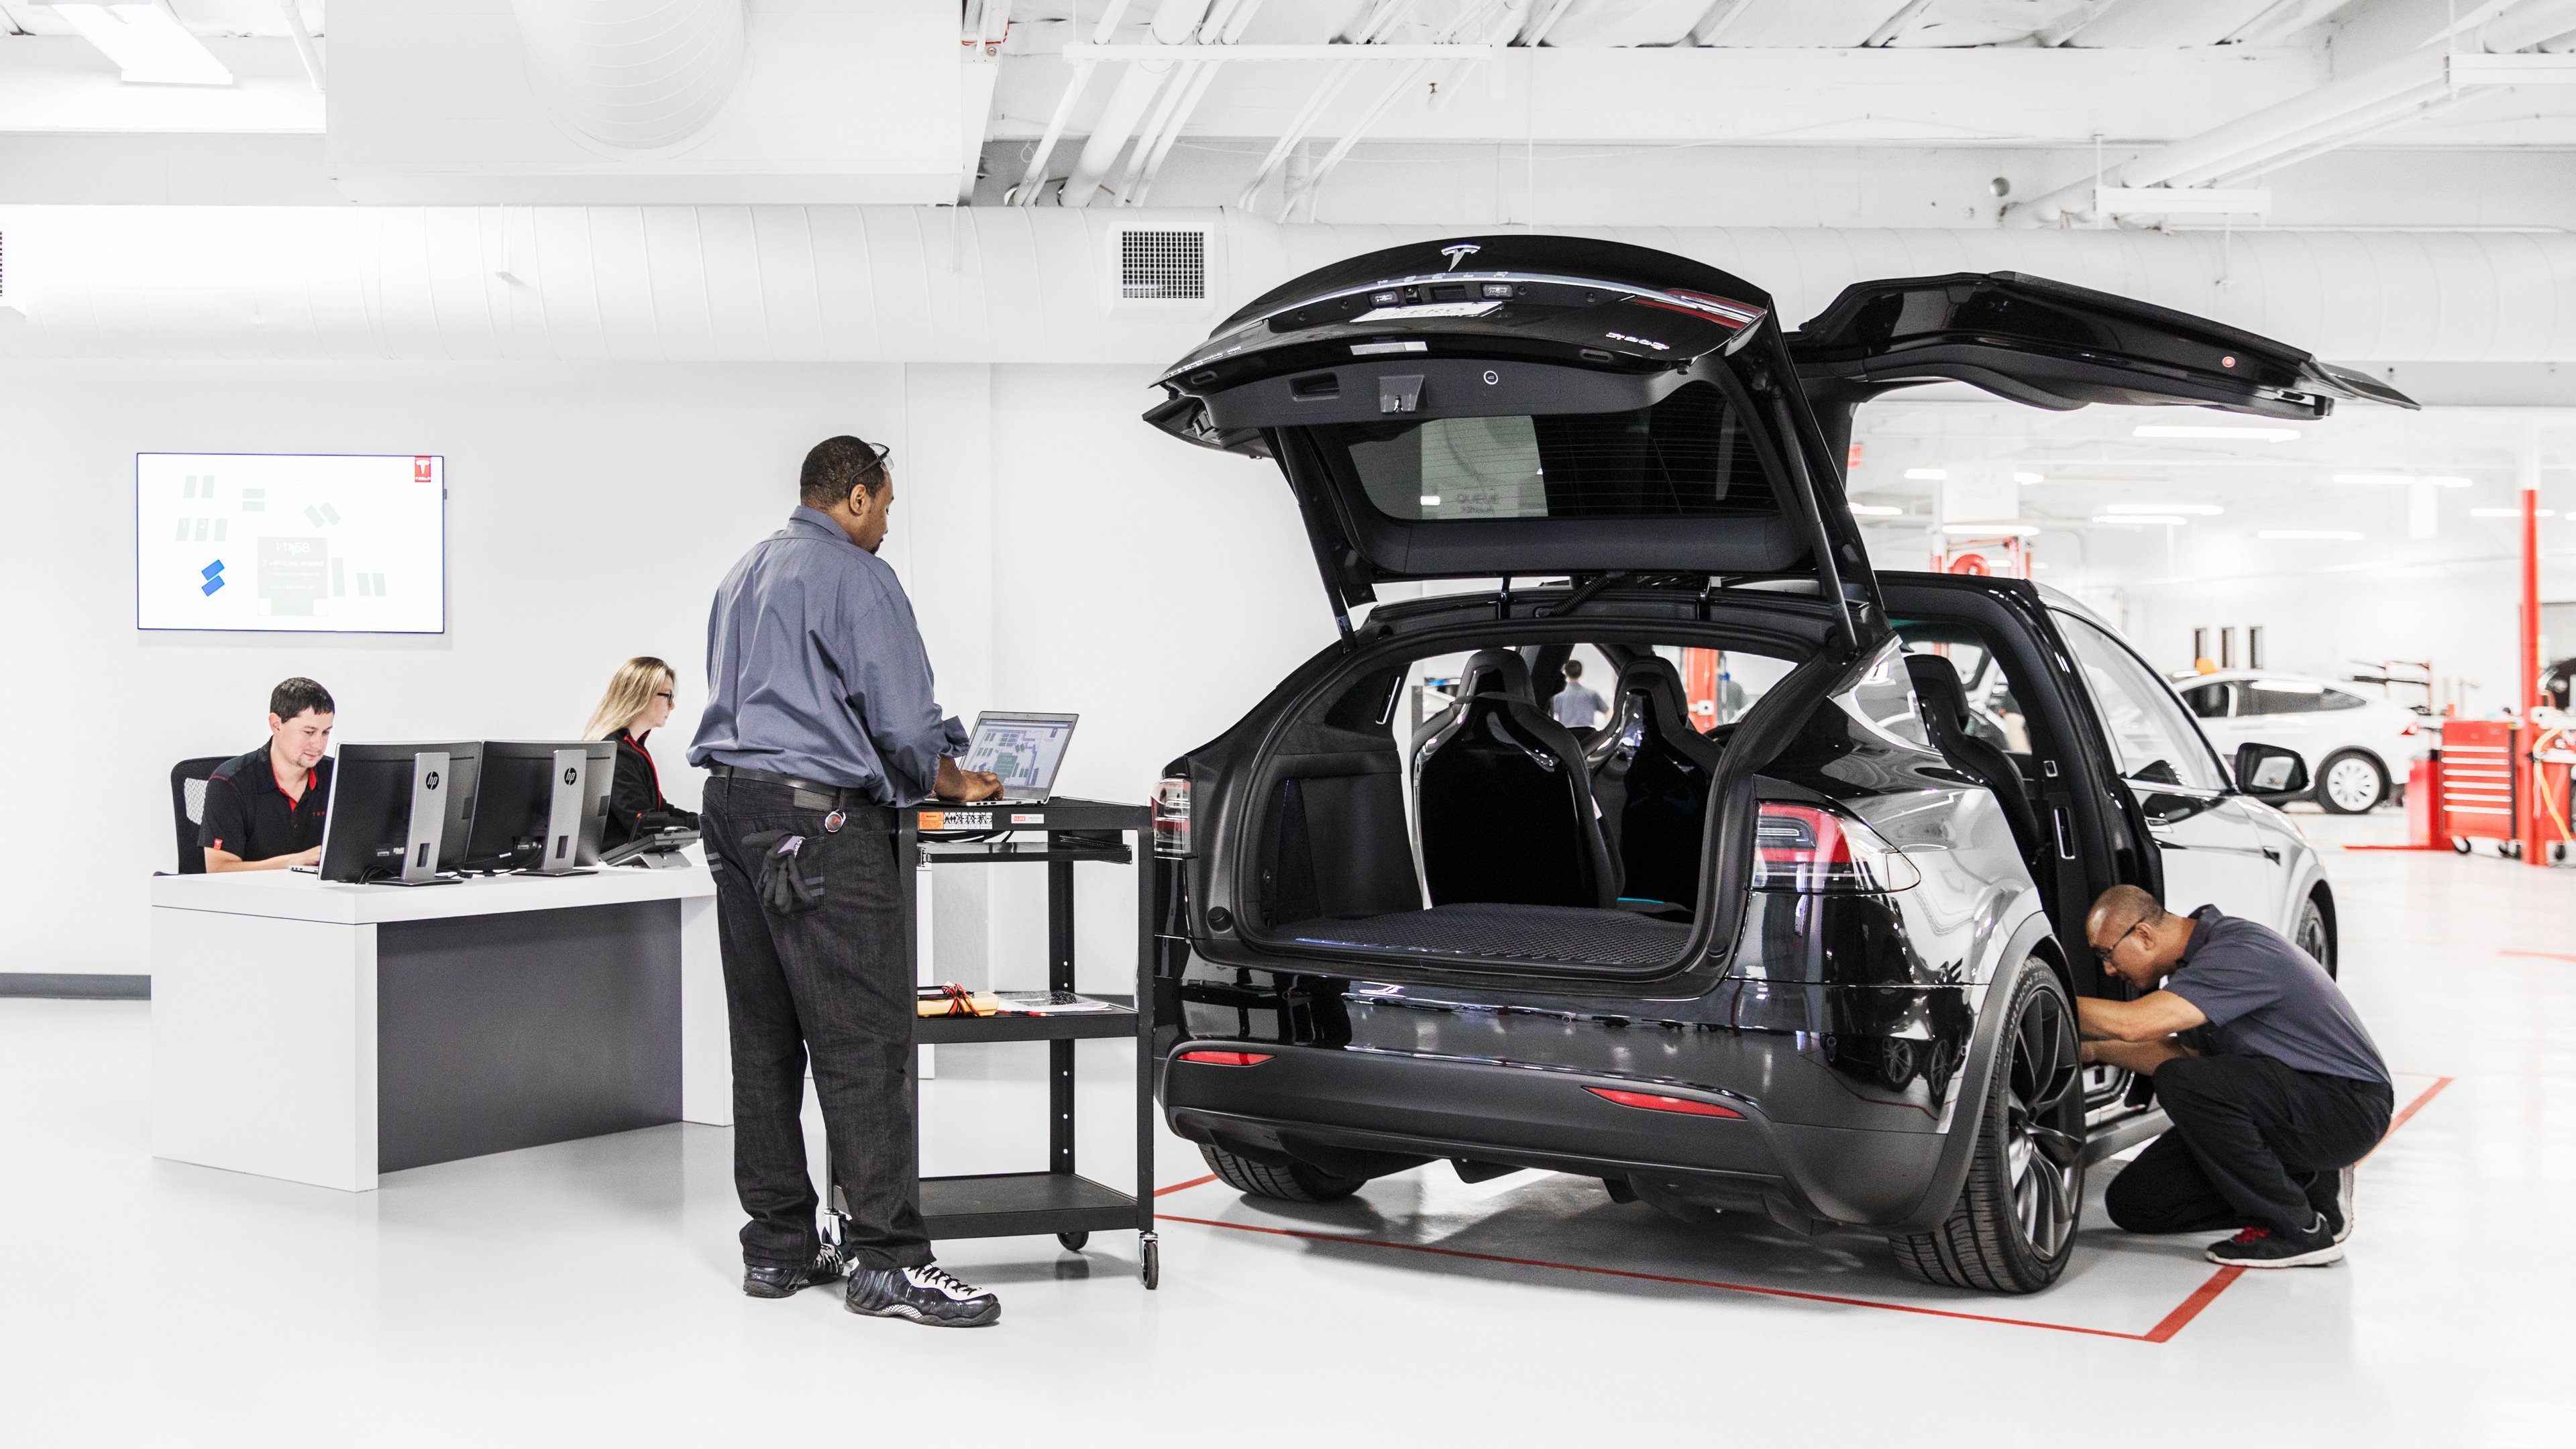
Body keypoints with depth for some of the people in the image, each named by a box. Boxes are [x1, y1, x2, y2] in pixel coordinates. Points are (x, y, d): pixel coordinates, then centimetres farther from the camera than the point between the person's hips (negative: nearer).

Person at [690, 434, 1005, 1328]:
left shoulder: (745, 575, 21)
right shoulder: (856, 579, -7)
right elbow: (904, 720, -11)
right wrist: (952, 782, 10)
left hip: (731, 808, 10)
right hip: (818, 819, -9)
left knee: (765, 1037, 10)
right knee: (865, 1040, -9)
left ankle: (777, 1245, 15)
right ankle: (885, 1257, -10)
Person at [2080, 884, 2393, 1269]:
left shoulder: (2238, 954, -24)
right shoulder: (2198, 955, 6)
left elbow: (2135, 1024, -34)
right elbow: (2187, 1052, 18)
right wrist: (2092, 1049, 7)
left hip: (2347, 1106, -9)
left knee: (2183, 1084, -32)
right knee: (2133, 1204, 0)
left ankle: (2297, 1230, -17)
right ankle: (2309, 1188, 7)